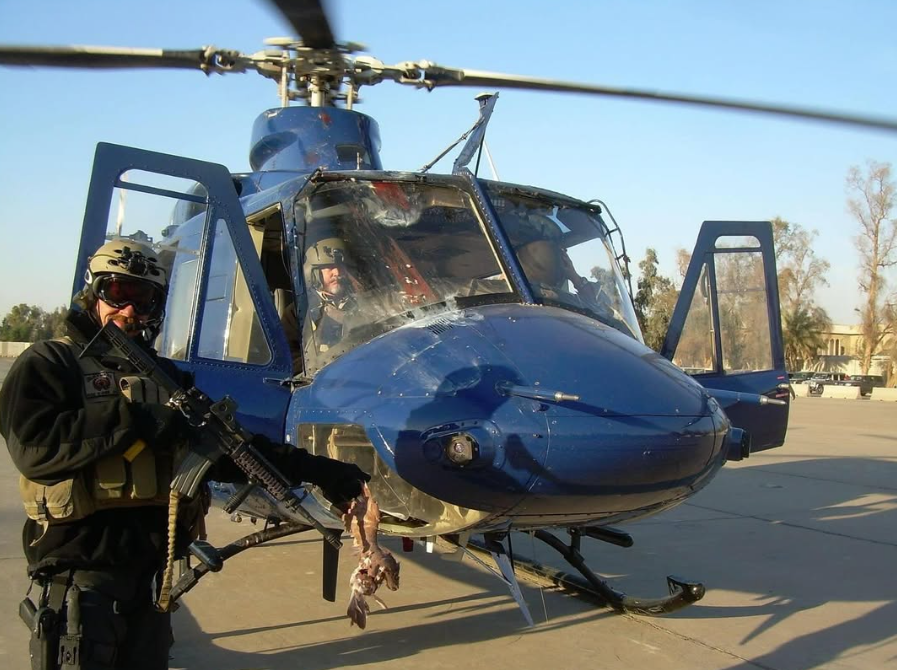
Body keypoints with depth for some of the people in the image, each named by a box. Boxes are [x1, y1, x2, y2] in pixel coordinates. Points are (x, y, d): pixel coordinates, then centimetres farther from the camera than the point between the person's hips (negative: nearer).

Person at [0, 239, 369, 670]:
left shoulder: (164, 376, 16)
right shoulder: (49, 364, -1)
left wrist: (311, 468, 1)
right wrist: (138, 422, -19)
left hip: (151, 571, 6)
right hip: (79, 571, -6)